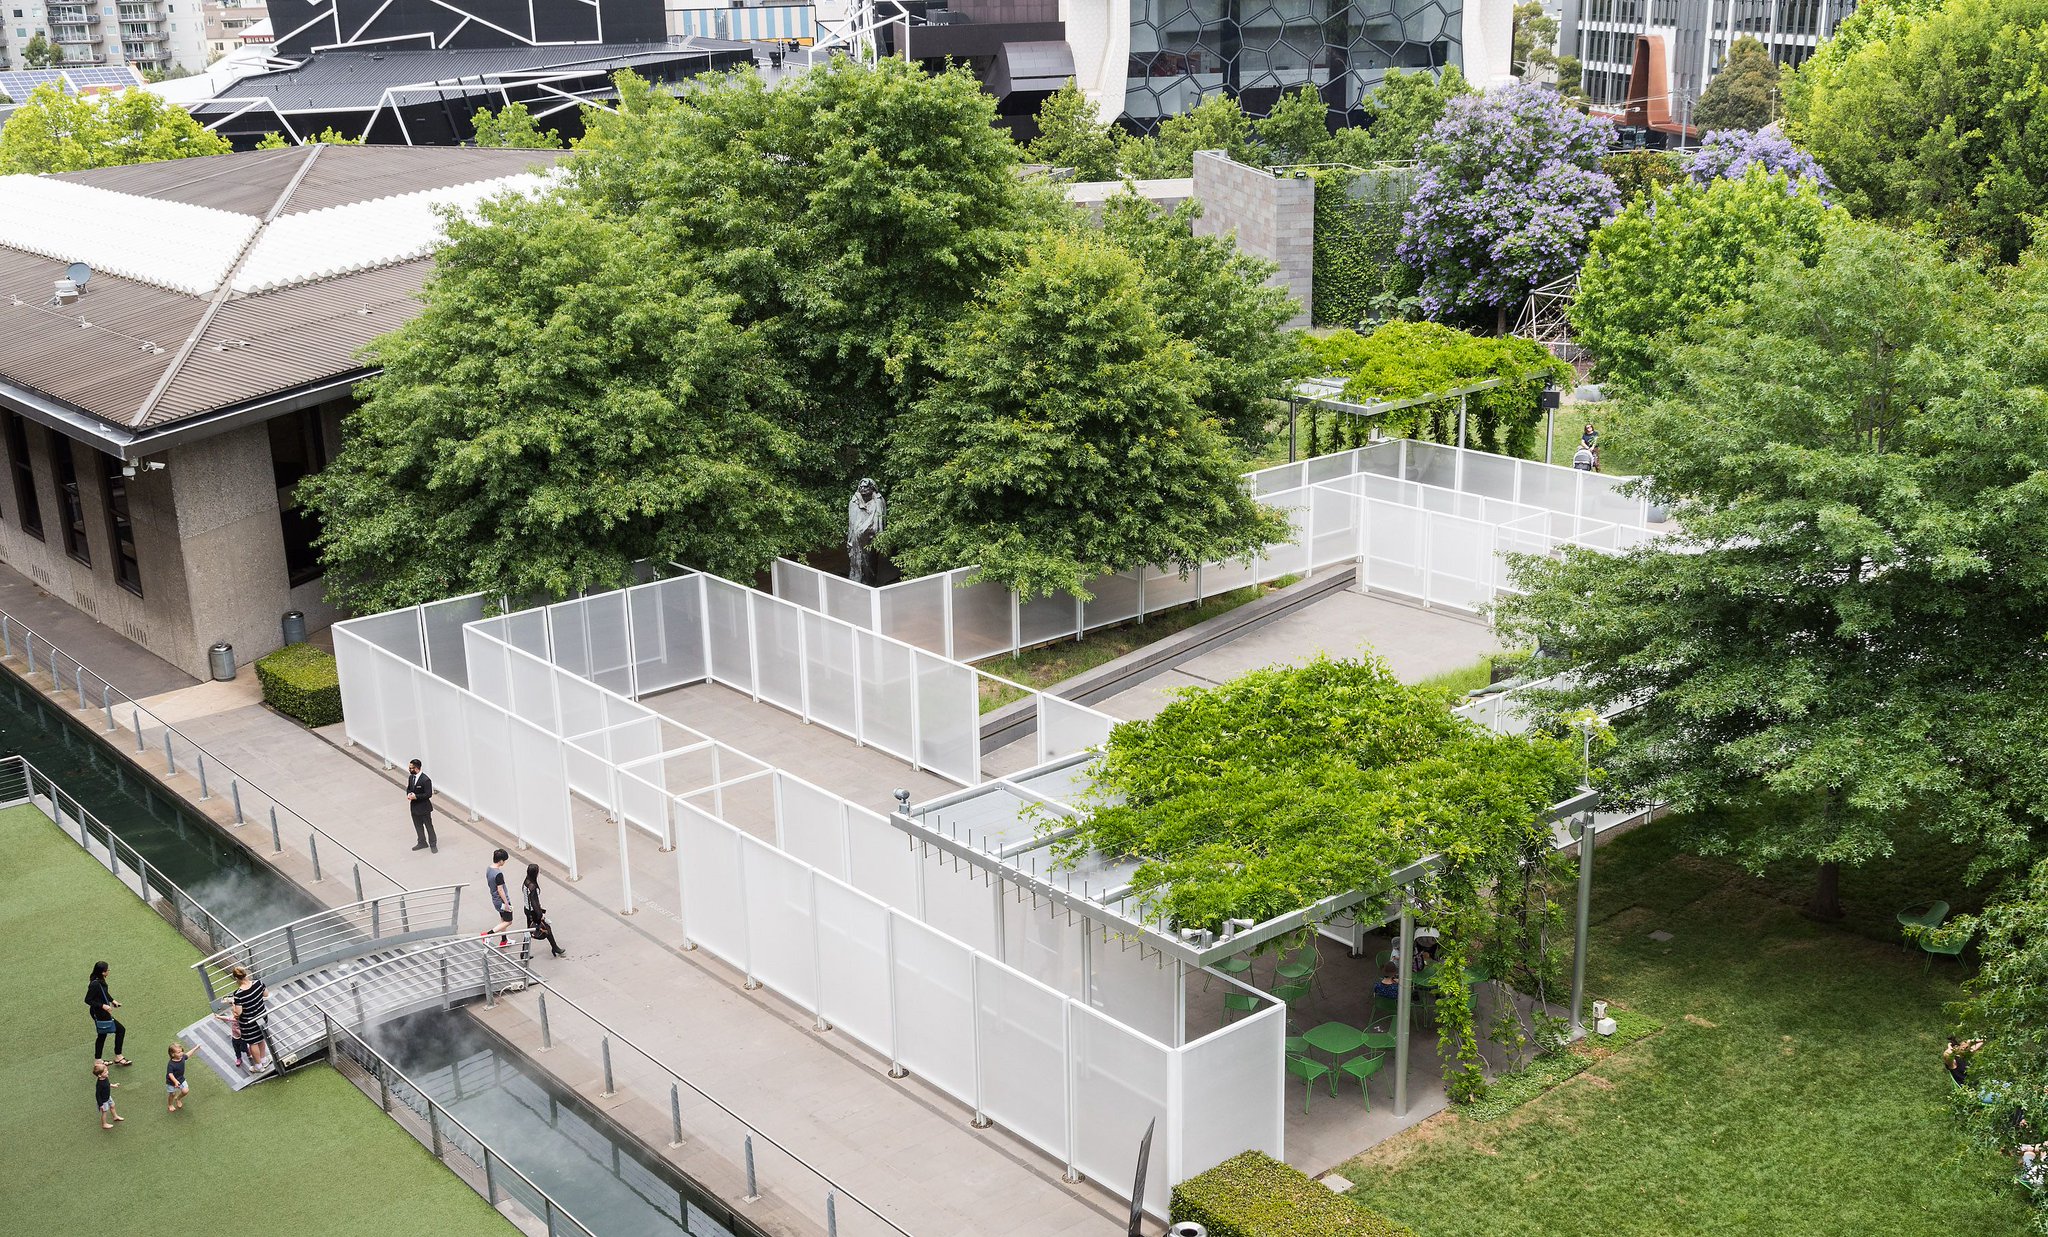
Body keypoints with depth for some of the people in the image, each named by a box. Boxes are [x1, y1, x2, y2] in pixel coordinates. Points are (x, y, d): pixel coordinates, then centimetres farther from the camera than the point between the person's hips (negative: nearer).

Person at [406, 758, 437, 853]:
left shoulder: (426, 780, -24)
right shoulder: (410, 777, 0)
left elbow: (428, 794, -22)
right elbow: (408, 788, 14)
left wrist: (416, 796, -25)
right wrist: (409, 794, -9)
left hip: (424, 808, -7)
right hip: (414, 807, 7)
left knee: (429, 826, 6)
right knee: (418, 826, 20)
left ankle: (433, 845, 19)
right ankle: (422, 842, 37)